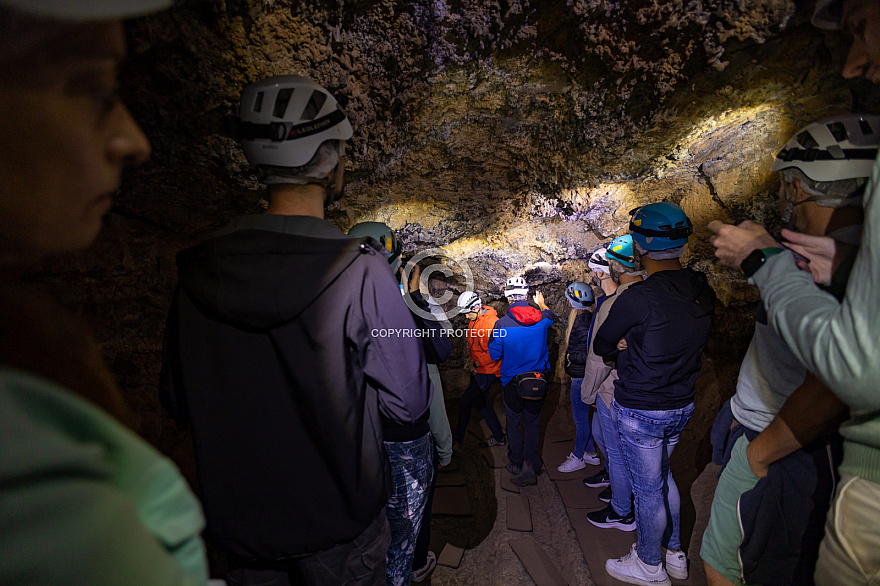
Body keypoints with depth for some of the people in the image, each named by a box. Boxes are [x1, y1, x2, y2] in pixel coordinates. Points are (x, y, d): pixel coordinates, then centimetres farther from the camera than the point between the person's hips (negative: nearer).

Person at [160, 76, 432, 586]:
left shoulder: (198, 271, -11)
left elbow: (178, 403, 0)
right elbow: (409, 404, -19)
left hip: (237, 521, 4)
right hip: (338, 524, -3)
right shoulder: (361, 270, -25)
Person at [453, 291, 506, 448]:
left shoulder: (492, 322, -21)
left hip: (488, 370, -9)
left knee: (465, 400, -6)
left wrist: (479, 363, -16)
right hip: (477, 369, 9)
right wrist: (472, 362, 9)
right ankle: (498, 437, 26)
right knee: (482, 402, 14)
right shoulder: (473, 320, 6)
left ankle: (458, 437, 10)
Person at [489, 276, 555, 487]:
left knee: (513, 422, 15)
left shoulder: (502, 324, -19)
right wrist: (541, 303, 41)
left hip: (513, 382, -2)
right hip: (538, 380, 3)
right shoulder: (541, 318, -7)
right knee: (532, 423, 15)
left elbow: (495, 354, -9)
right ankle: (531, 464, 8)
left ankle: (517, 463, 22)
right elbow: (550, 316, 20)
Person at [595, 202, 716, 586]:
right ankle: (675, 553, 43)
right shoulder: (703, 292, -3)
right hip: (682, 405, 7)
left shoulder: (636, 299, -27)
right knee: (662, 475, 26)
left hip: (641, 412, -7)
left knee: (648, 488, 11)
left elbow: (600, 347, -11)